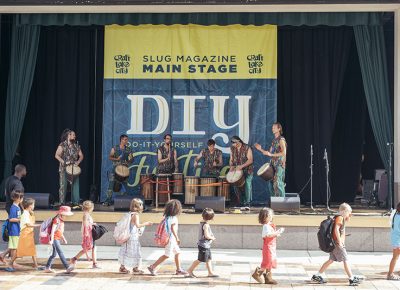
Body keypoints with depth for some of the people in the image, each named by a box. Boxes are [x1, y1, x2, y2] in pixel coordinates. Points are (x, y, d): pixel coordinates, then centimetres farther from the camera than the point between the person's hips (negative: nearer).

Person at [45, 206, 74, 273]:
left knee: (54, 254, 12)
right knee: (60, 253, -16)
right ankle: (67, 268, -24)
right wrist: (52, 240, -25)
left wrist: (63, 239, 25)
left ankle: (47, 268, 18)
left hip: (58, 239, 10)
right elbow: (53, 230, -19)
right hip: (55, 238, -10)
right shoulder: (56, 220, -13)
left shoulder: (61, 221, 15)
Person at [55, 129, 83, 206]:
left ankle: (75, 202, 9)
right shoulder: (62, 145, -4)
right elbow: (57, 155, -8)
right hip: (64, 168, -4)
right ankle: (62, 202, 1)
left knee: (75, 185, 3)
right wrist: (64, 162, -17)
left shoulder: (76, 146, 10)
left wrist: (78, 162, -7)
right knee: (63, 185, -4)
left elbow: (81, 156, 12)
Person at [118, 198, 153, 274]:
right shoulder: (136, 215, -15)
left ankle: (122, 267, 19)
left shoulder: (129, 214, 9)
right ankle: (135, 268, 6)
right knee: (136, 252, 1)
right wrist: (146, 223, -17)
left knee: (125, 251, 13)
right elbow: (137, 225, -26)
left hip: (127, 236, 9)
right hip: (133, 237, -8)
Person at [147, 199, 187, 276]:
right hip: (171, 239, -10)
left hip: (168, 238, 10)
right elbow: (173, 228, -24)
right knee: (167, 255, -3)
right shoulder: (173, 218, -18)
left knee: (178, 252, 15)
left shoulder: (167, 216, 7)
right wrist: (177, 238, -20)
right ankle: (153, 267, 1)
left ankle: (179, 269, 22)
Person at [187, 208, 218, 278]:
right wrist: (212, 238, -7)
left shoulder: (201, 223, 8)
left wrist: (211, 236, 9)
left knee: (208, 259, 13)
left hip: (206, 245, 10)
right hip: (204, 245, -10)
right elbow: (206, 235, -24)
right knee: (200, 260, -1)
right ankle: (190, 270, 8)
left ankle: (210, 272, 17)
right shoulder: (206, 225, -20)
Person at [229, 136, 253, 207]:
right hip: (237, 171, 5)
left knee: (247, 186, -7)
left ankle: (247, 203, 2)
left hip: (247, 171, -5)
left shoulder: (247, 148, -9)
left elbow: (250, 160, -14)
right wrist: (231, 166, -5)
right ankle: (240, 202, 14)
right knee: (236, 187, 1)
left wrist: (242, 166, -25)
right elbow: (231, 159, 15)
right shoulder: (232, 149, 8)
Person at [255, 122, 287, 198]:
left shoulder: (281, 140, -7)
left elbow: (284, 153, -17)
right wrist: (260, 149, 9)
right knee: (271, 183, 5)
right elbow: (270, 153, 20)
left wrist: (271, 154, -21)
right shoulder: (274, 140, 18)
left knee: (278, 183, -13)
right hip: (273, 164, 8)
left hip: (280, 164, -8)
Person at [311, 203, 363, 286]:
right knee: (346, 260, -5)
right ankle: (352, 279, -2)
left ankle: (317, 276, 14)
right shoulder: (339, 218, -13)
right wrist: (339, 241, -25)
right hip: (337, 243, -10)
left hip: (334, 244, 10)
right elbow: (336, 229, -25)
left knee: (331, 260, 13)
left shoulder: (342, 218, 17)